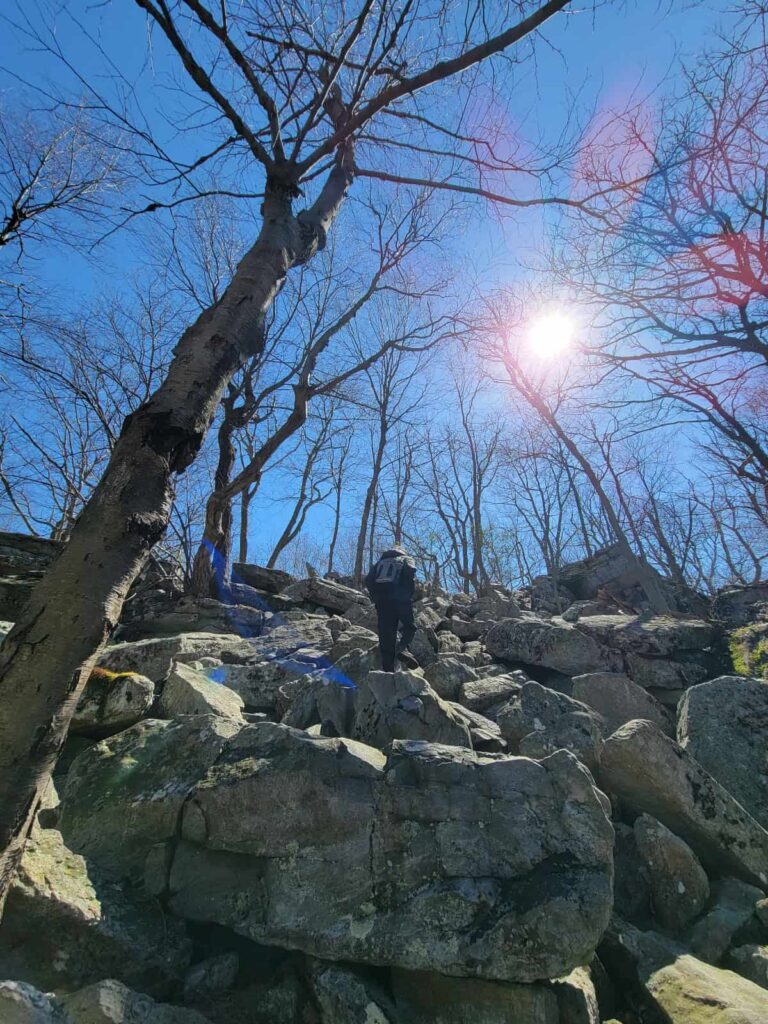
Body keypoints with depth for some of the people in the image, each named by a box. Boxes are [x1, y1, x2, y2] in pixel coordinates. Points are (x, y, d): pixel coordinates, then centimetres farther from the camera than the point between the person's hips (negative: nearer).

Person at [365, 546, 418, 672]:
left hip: (382, 601, 3)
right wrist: (410, 594, -1)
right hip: (401, 598, -3)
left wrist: (376, 598, 13)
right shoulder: (406, 559, 19)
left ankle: (388, 669, 0)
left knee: (386, 634, 6)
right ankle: (402, 648, -16)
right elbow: (410, 572, -7)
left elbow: (368, 580, 10)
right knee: (409, 627, 13)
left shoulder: (380, 562, 27)